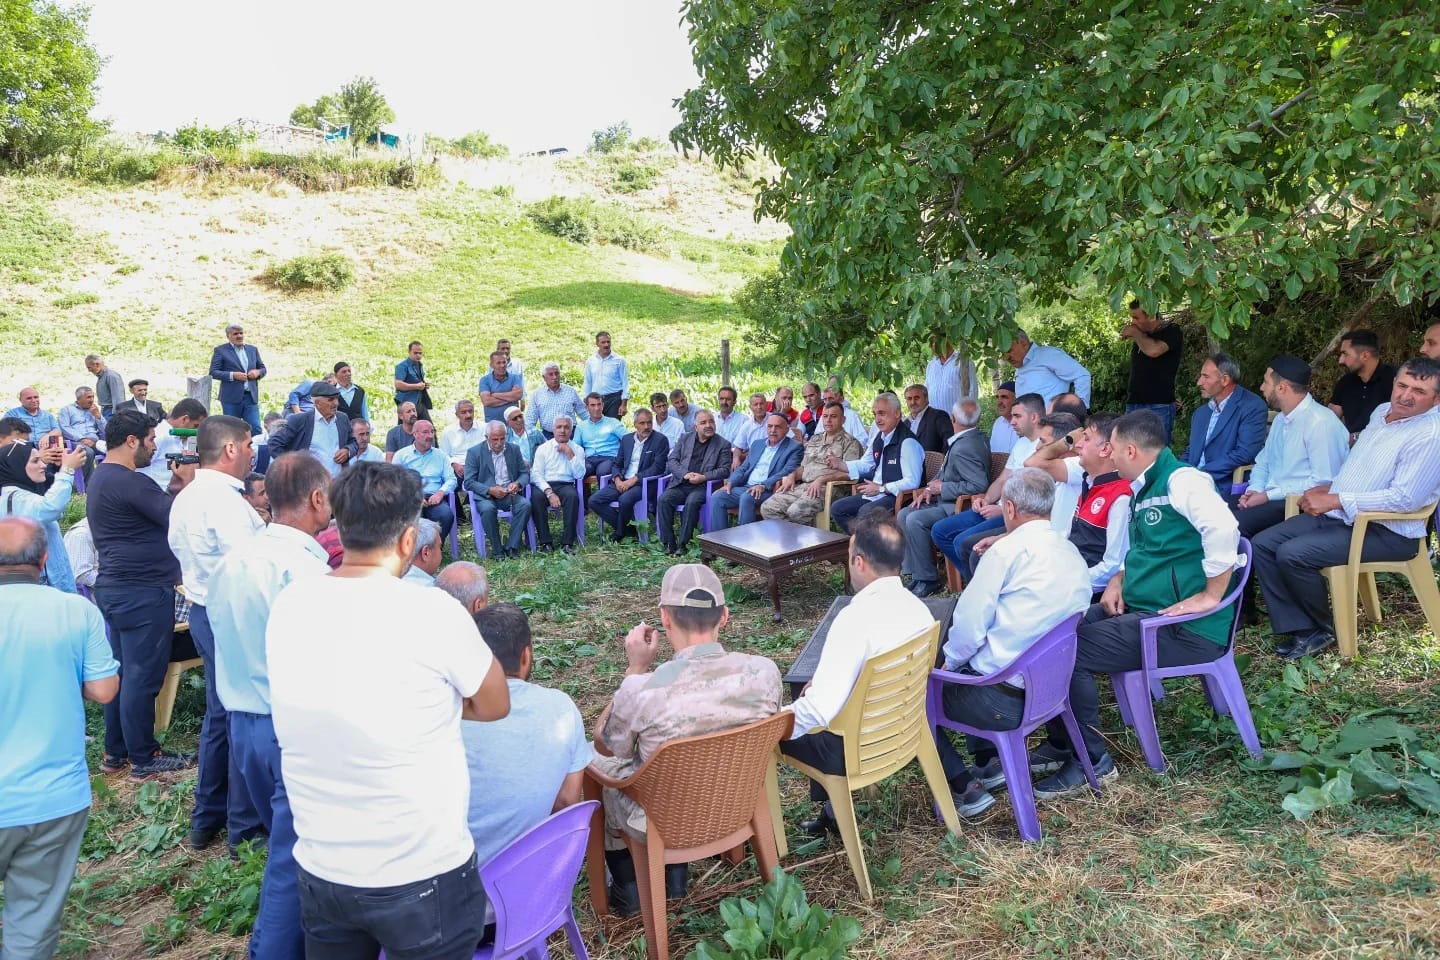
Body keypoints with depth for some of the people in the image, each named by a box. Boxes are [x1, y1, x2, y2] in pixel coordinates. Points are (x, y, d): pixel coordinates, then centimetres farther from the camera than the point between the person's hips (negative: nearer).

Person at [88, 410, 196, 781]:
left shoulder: (100, 478, 14)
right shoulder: (129, 482, -20)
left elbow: (155, 507, 15)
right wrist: (189, 481, -6)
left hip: (113, 588, 11)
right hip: (143, 592, -11)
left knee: (120, 672, 17)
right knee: (142, 677, -1)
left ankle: (115, 752, 27)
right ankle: (143, 760, 8)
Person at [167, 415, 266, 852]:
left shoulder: (185, 497, 10)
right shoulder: (224, 499, -21)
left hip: (202, 611, 10)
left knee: (219, 713, 20)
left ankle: (207, 819, 31)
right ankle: (245, 827, 12)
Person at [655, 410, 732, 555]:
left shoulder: (723, 444, 8)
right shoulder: (685, 438, 16)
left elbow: (724, 470, 0)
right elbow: (672, 461, 9)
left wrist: (704, 477, -15)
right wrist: (685, 474, -10)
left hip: (702, 487, -3)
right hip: (680, 484, 3)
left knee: (692, 502, -34)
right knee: (663, 499, -24)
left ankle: (682, 543, -24)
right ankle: (668, 543, -18)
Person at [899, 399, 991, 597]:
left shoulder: (964, 448, -23)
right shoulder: (978, 437, 10)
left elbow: (980, 485, -30)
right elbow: (945, 472, 20)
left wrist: (941, 488, -19)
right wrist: (930, 488, 3)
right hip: (946, 501, 11)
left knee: (915, 520, -25)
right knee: (904, 515, 4)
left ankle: (927, 580, -14)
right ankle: (915, 572, 4)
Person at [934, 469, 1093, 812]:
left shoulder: (1009, 549, -17)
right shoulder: (1076, 558, 7)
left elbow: (969, 625, -17)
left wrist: (950, 662, 3)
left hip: (1002, 700, -8)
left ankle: (964, 788, 6)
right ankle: (989, 761, 24)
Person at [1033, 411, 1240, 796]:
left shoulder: (1181, 480, -17)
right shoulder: (1147, 487, 14)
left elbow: (1222, 528, -35)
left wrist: (1211, 595, -27)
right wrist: (1119, 580, 9)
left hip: (1187, 627, -10)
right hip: (1142, 607, 10)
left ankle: (1091, 759, -1)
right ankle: (1062, 742, 15)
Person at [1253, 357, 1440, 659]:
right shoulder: (1382, 412, 12)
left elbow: (1405, 498, -24)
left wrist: (1335, 500, -23)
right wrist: (1327, 488, 8)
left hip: (1386, 532, -9)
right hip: (1337, 515, 9)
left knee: (1292, 554, -25)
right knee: (1263, 544, -6)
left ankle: (1323, 627, 0)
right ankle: (1302, 629, -5)